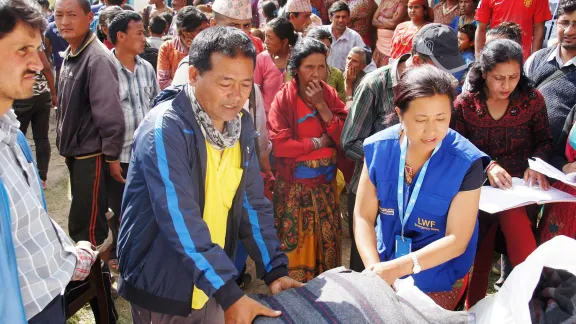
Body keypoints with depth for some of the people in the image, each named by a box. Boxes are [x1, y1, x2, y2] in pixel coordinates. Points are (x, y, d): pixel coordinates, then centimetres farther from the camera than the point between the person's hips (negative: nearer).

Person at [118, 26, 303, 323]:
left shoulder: (242, 124, -2)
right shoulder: (164, 130, -22)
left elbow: (253, 203, 2)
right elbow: (181, 222, -28)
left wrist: (275, 269, -6)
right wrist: (229, 294, -30)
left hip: (211, 282, 6)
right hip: (161, 286, -5)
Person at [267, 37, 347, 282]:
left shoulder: (330, 95, 2)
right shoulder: (284, 98, -11)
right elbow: (279, 144, -20)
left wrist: (322, 106, -17)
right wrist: (318, 142, -13)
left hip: (326, 183, 4)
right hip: (294, 186, -4)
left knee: (326, 241, 13)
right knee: (294, 243, 5)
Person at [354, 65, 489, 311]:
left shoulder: (466, 162, -21)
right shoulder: (378, 149, -13)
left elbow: (456, 240, -20)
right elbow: (363, 216, -10)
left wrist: (399, 267, -31)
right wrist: (375, 269, -25)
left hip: (438, 280, -3)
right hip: (385, 272, 3)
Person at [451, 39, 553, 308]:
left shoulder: (532, 99, 2)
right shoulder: (464, 104, -1)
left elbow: (544, 142, 8)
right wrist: (488, 166, -19)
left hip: (521, 187, 0)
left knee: (512, 215, -31)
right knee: (480, 259, -1)